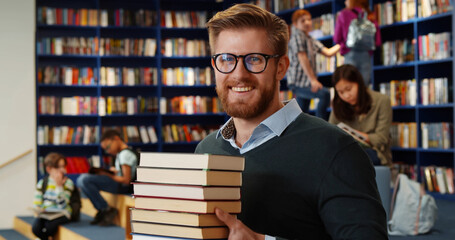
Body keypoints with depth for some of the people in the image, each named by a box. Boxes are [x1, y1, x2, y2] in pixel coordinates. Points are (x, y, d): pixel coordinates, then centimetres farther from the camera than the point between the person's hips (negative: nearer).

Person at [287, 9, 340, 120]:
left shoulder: (311, 40, 19)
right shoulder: (297, 35, -6)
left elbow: (328, 52, 15)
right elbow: (302, 58, -14)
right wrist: (313, 79, -19)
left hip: (306, 83, 9)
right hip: (297, 82, -9)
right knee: (325, 94, -28)